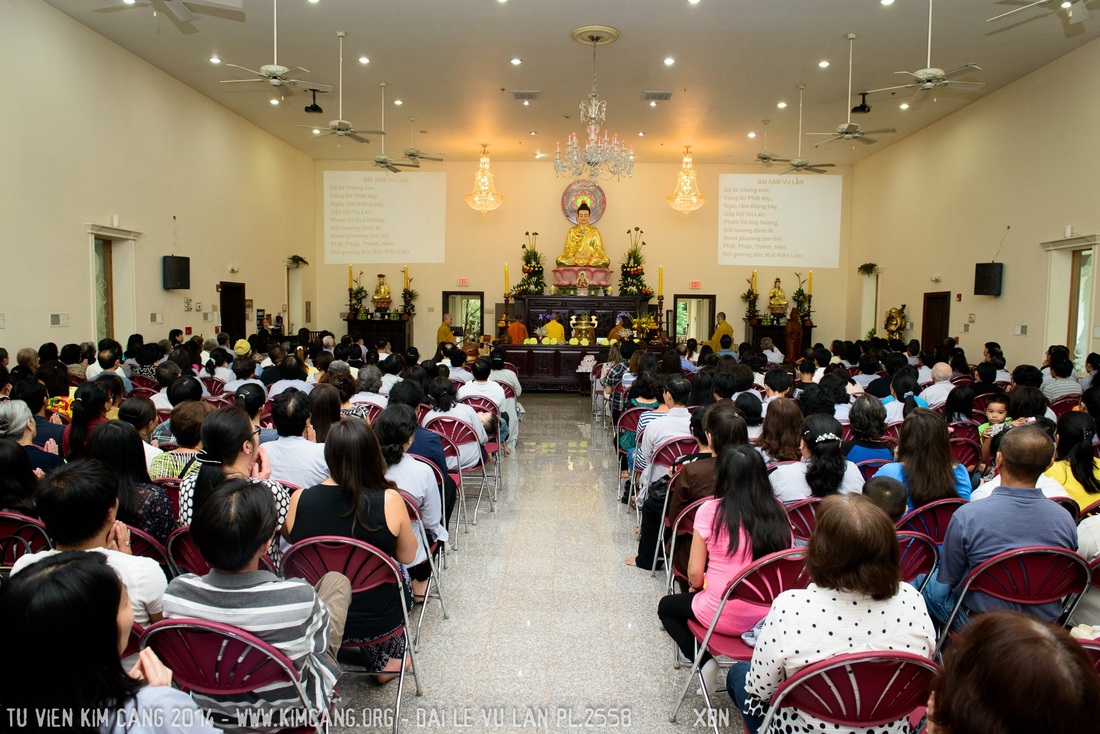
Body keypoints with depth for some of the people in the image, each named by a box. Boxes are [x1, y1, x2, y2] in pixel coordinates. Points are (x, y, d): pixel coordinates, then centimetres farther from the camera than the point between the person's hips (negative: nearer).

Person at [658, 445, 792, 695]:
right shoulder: (777, 513, -5)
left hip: (725, 617, -5)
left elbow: (695, 575, -12)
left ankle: (703, 661, 6)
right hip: (770, 617, 6)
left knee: (666, 607, 25)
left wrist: (697, 585, 13)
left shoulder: (710, 511, -15)